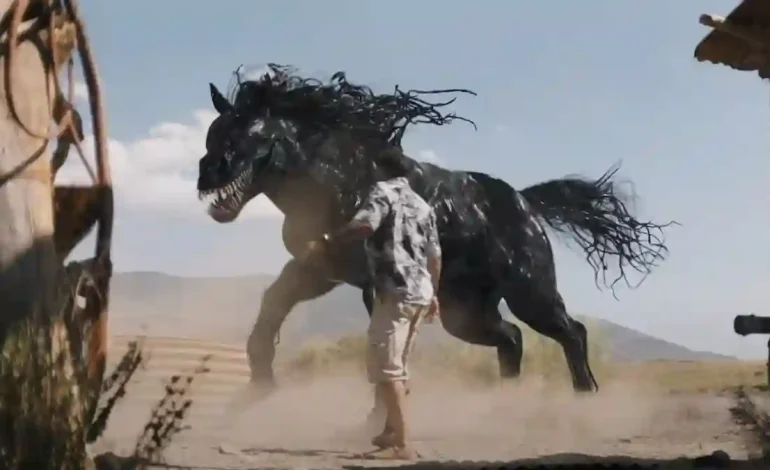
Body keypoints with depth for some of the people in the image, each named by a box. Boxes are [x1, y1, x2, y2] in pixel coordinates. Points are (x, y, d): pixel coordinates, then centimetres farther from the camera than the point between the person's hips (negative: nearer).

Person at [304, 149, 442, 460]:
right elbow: (434, 254, 24)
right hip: (420, 292, 9)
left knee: (383, 364, -12)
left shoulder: (383, 190, 0)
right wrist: (433, 294, 32)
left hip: (395, 290, -8)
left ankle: (402, 443, -20)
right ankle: (391, 431, 28)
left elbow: (365, 224, -21)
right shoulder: (422, 204, 23)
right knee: (397, 364, 19)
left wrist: (326, 242, -18)